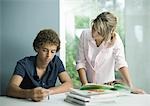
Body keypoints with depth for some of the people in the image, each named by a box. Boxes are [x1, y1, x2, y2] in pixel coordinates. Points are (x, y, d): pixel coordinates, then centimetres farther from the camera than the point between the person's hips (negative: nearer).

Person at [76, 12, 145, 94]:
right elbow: (80, 63, -5)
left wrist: (131, 86, -26)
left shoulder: (115, 39, -13)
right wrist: (85, 85, -12)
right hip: (89, 85, 2)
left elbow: (121, 64, -16)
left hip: (108, 86, -2)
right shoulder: (85, 35, -7)